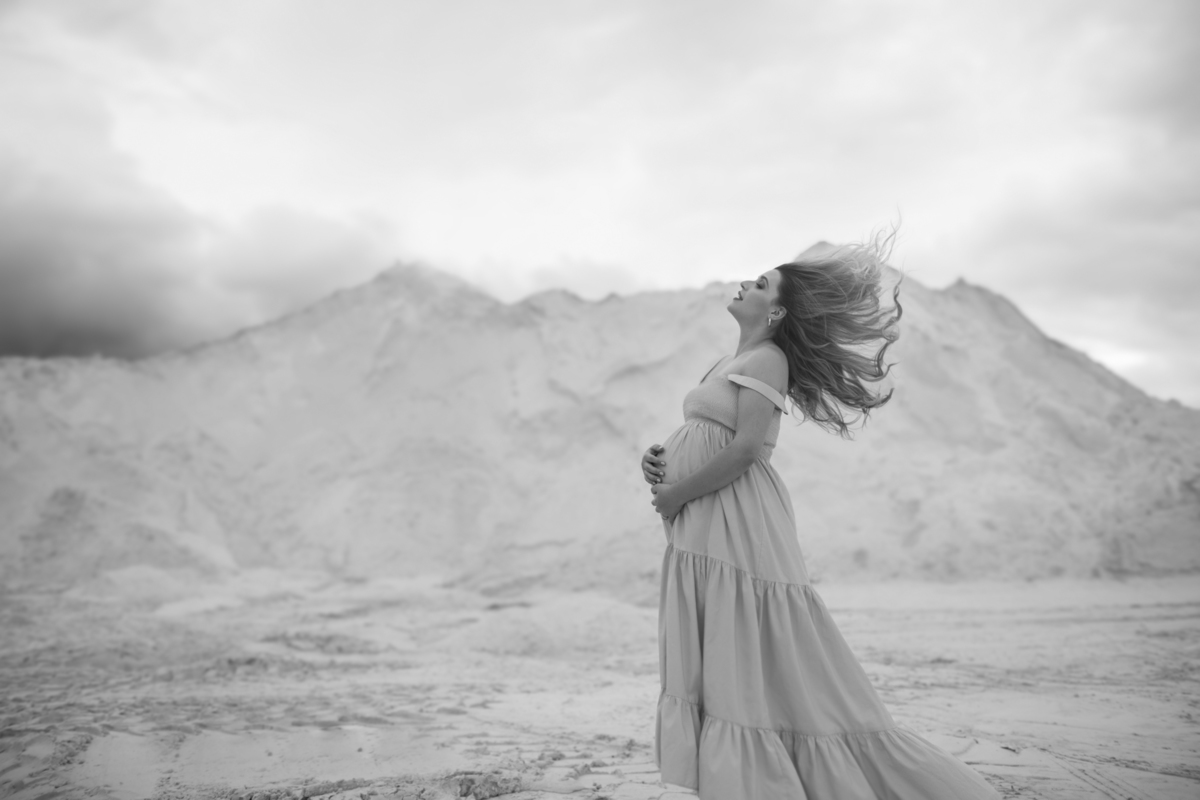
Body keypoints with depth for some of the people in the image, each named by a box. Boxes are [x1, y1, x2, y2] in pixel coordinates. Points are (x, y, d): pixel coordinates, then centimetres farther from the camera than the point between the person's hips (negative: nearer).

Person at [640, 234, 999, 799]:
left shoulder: (767, 359, -9)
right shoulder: (730, 363, 18)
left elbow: (744, 449, -19)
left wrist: (674, 493, -14)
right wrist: (662, 458, 4)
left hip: (739, 531, -9)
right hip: (700, 537, 9)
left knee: (754, 668, -4)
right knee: (712, 667, 12)